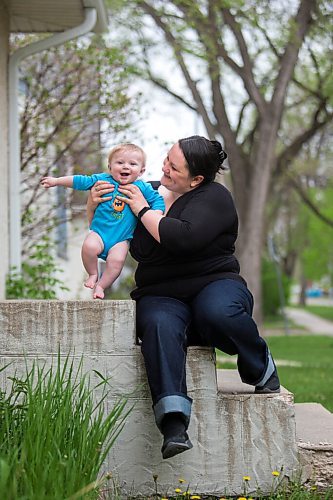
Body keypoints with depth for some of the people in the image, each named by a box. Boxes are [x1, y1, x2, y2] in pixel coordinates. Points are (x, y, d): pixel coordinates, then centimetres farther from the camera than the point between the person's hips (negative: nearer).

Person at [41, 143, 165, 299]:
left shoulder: (142, 187, 1)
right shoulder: (102, 179, 2)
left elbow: (158, 199, 8)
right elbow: (80, 181, 6)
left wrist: (156, 214, -12)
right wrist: (56, 181, 7)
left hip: (121, 239, 0)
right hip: (99, 232, 0)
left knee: (117, 260, -25)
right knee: (89, 246, -29)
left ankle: (101, 285, -2)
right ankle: (93, 274, 0)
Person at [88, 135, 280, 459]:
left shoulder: (214, 197, -1)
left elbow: (183, 238, -22)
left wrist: (143, 211, -10)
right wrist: (94, 206, 5)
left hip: (213, 284, -3)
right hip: (161, 295, 3)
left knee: (219, 313, -40)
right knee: (160, 326, -36)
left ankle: (261, 369, -7)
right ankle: (174, 423, -50)